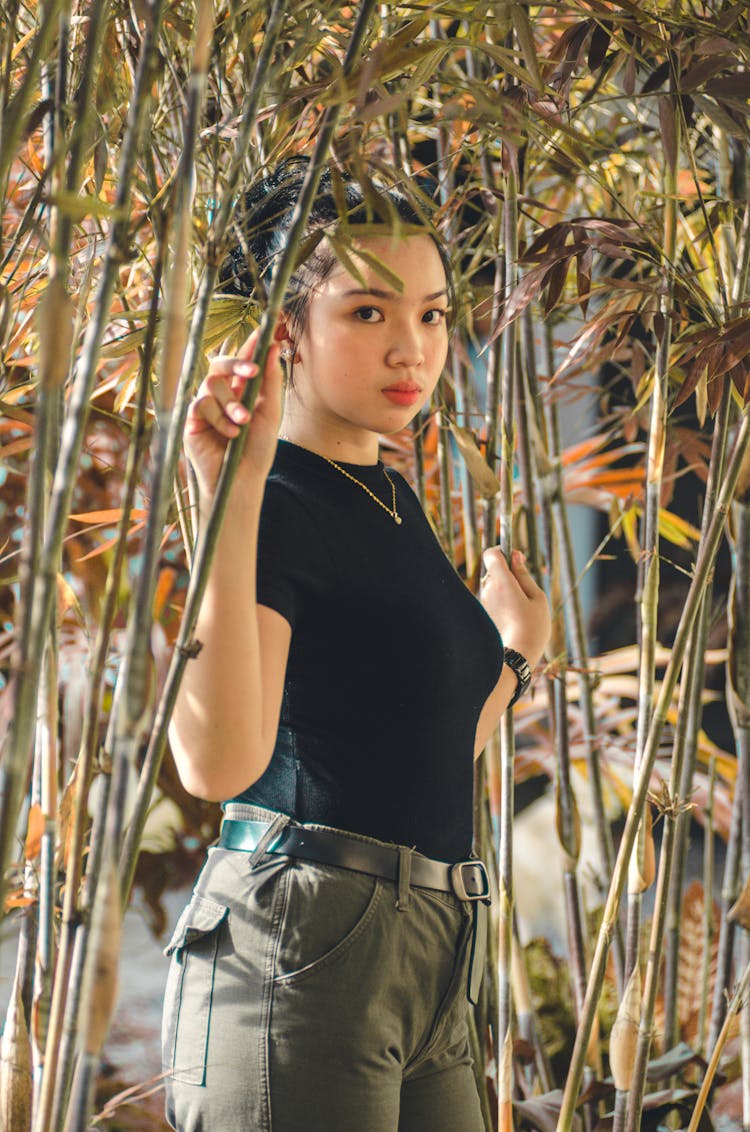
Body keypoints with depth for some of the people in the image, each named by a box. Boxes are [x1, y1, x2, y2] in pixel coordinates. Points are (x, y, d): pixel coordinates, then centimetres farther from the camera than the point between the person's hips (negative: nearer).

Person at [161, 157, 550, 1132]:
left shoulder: (392, 499, 16)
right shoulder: (280, 503, -10)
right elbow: (218, 763, -27)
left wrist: (516, 644, 36)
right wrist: (230, 500, -31)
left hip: (428, 973, 9)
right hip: (301, 950, -9)